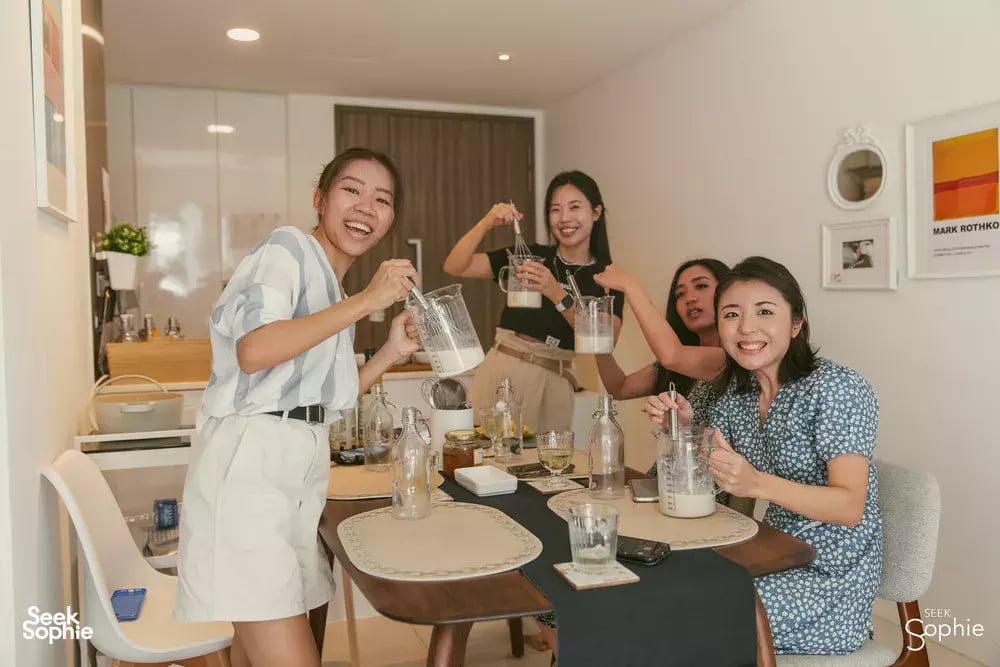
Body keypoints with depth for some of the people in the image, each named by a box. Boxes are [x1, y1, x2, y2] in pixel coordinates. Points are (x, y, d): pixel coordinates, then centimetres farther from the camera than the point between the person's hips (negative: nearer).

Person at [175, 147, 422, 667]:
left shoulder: (334, 289, 21)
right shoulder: (289, 248, -4)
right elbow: (254, 352, -22)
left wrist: (391, 352, 11)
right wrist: (366, 301, -17)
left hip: (301, 468, 9)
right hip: (249, 463, -9)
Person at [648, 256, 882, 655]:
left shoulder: (836, 388, -17)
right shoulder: (738, 391, 3)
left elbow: (850, 507, -22)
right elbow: (712, 475, 9)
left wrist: (758, 484, -37)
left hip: (832, 577, -6)